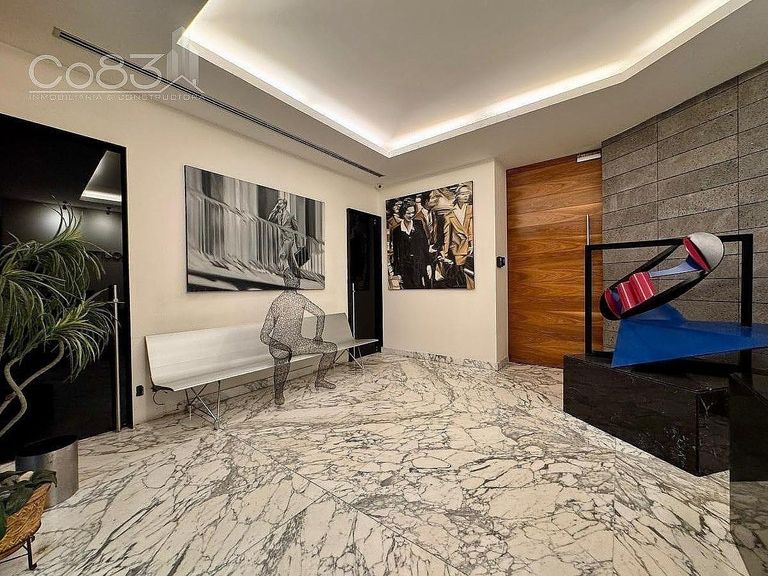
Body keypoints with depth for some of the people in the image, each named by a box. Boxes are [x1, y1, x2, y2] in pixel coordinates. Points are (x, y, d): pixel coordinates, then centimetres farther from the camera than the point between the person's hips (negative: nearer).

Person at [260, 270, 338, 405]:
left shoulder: (301, 299, -1)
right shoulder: (277, 303, -15)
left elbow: (320, 313, 10)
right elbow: (264, 335, -14)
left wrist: (318, 336, 2)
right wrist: (279, 345, -31)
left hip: (298, 342, 6)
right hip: (280, 345, -5)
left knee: (331, 348, -1)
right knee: (283, 358, -41)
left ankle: (319, 380, 16)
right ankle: (278, 392, -11)